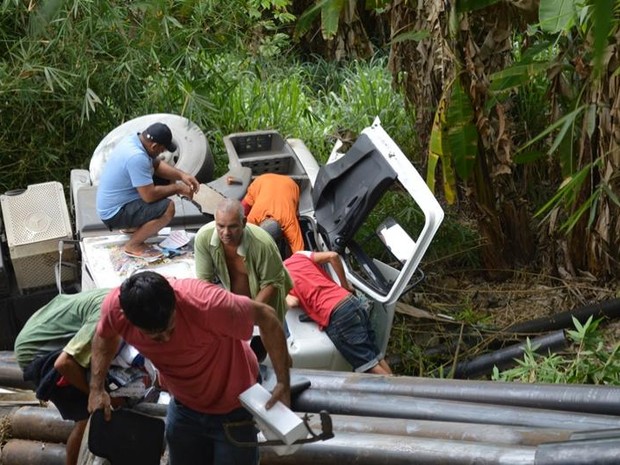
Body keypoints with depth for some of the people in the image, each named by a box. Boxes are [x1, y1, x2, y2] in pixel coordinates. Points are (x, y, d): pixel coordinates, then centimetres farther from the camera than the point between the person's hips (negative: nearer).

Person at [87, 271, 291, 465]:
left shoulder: (205, 304, -39)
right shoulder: (115, 306, -25)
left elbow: (266, 316, -23)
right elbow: (104, 336, 1)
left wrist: (283, 383, -24)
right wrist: (96, 388, -8)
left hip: (233, 407, -4)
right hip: (183, 406, 4)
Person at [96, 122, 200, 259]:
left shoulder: (134, 139, -1)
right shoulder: (137, 157, -31)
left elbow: (157, 165, 14)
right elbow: (150, 195, -28)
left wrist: (182, 175, -1)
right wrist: (177, 188, -15)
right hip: (115, 214, -10)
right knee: (168, 208, -24)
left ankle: (133, 226, 20)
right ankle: (133, 245, -8)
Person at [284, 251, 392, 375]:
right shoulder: (299, 256, 20)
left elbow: (293, 302, -10)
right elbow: (333, 256, 10)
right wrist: (345, 285, 20)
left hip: (335, 315, -6)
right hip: (352, 302, 6)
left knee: (369, 365, -3)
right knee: (375, 356, 14)